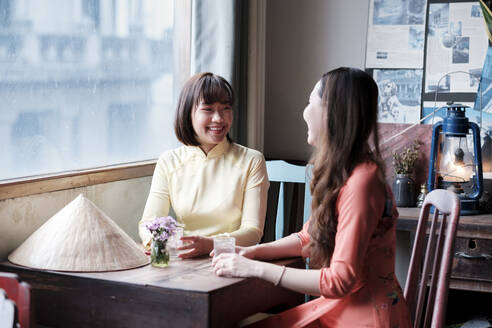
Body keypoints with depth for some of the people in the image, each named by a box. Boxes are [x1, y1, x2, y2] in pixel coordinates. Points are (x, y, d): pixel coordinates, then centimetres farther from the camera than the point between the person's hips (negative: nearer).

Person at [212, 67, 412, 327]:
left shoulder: (361, 181, -22)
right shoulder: (340, 171, 9)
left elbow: (340, 281, -22)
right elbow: (309, 237, 18)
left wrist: (257, 269, -19)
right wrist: (253, 252, 1)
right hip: (339, 304, 8)